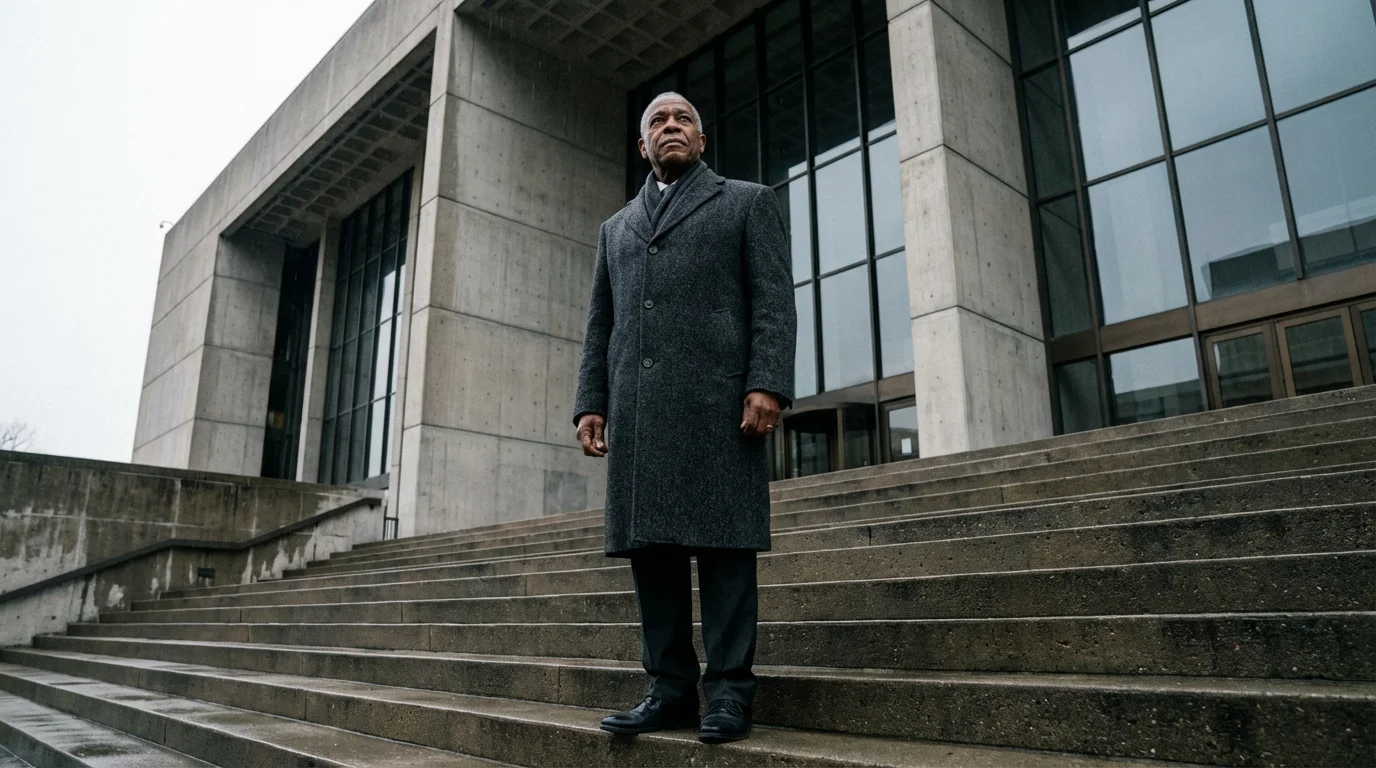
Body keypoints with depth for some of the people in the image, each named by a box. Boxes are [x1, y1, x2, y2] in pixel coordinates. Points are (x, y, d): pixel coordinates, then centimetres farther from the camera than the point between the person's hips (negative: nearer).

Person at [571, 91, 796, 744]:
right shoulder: (616, 227, 27)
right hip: (636, 409, 5)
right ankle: (670, 688, 10)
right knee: (648, 544, 2)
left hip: (718, 399, -4)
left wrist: (768, 386, -12)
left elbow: (774, 302, 2)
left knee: (722, 542, -5)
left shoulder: (747, 202, 14)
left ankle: (728, 689, 2)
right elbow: (600, 326, 21)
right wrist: (590, 402, 8)